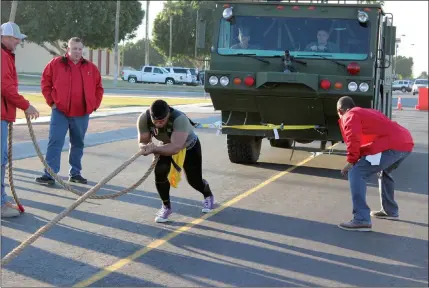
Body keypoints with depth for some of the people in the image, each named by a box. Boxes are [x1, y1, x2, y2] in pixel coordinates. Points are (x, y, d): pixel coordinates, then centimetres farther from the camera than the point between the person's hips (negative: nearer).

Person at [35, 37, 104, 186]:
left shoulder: (91, 68, 6)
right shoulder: (56, 64, 0)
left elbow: (99, 88, 13)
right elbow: (45, 82, 4)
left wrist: (94, 105, 5)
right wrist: (51, 101, -2)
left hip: (82, 114, 3)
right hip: (60, 112, -3)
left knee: (78, 144, 11)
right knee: (55, 143, -7)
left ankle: (75, 173, 22)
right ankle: (49, 175, -8)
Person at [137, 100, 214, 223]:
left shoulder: (180, 119, -44)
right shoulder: (143, 118, -30)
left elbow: (175, 148, -50)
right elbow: (143, 142, -22)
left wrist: (154, 149, -63)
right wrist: (146, 147, -46)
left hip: (189, 147, -3)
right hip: (168, 145, 3)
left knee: (194, 180, 6)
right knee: (159, 172, -21)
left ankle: (208, 196, 43)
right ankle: (166, 207, 2)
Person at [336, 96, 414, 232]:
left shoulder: (350, 116, 7)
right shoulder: (368, 112, 34)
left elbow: (353, 140, -10)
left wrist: (351, 162, 0)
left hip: (390, 146, -9)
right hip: (407, 142, 9)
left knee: (356, 174, -8)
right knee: (384, 172, 35)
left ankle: (362, 220, -15)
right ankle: (390, 211, 43)